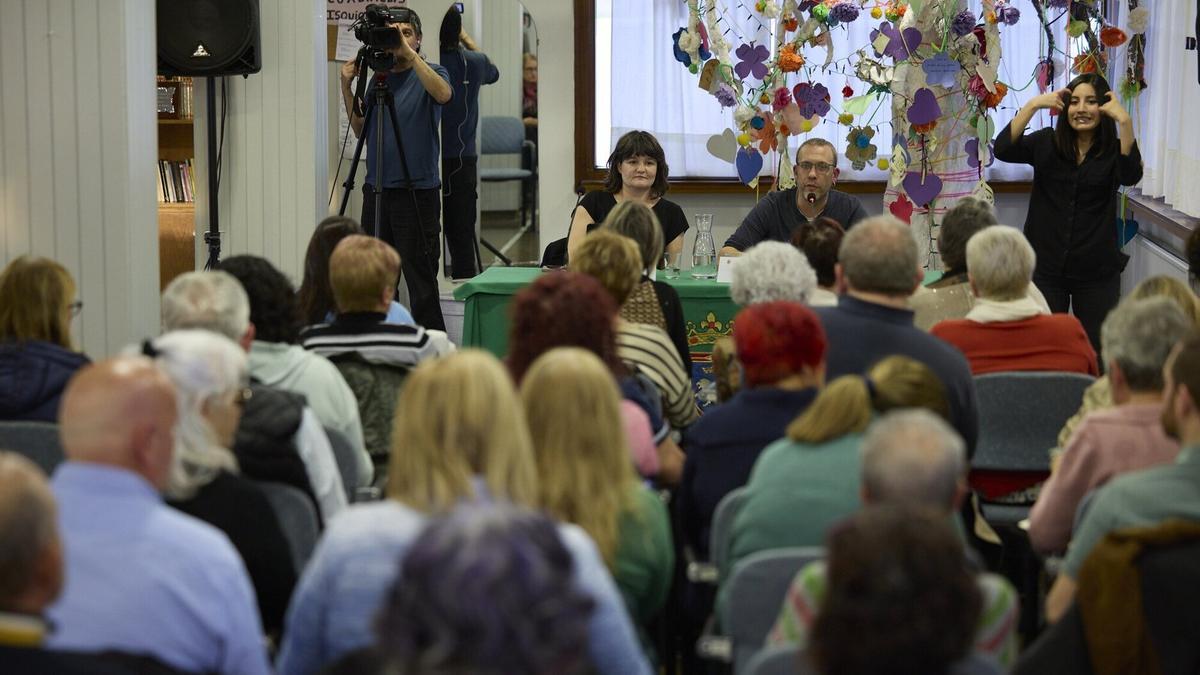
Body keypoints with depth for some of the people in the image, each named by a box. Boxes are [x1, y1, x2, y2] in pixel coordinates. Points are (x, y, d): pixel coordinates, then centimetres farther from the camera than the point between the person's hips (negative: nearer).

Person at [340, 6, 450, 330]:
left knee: (421, 280, -7)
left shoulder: (430, 73, -1)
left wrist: (409, 52, -27)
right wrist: (347, 86, 4)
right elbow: (360, 130, 13)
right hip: (376, 191, 6)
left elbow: (443, 94, -25)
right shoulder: (377, 78, 13)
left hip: (417, 192, -6)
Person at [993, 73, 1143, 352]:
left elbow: (1130, 175, -23)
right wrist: (1033, 105, -21)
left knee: (1097, 350, 6)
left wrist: (1124, 122, -32)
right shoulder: (1046, 143, 2)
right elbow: (1003, 150, -14)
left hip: (1098, 271, -1)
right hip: (1046, 266, 1)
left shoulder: (1114, 150, -2)